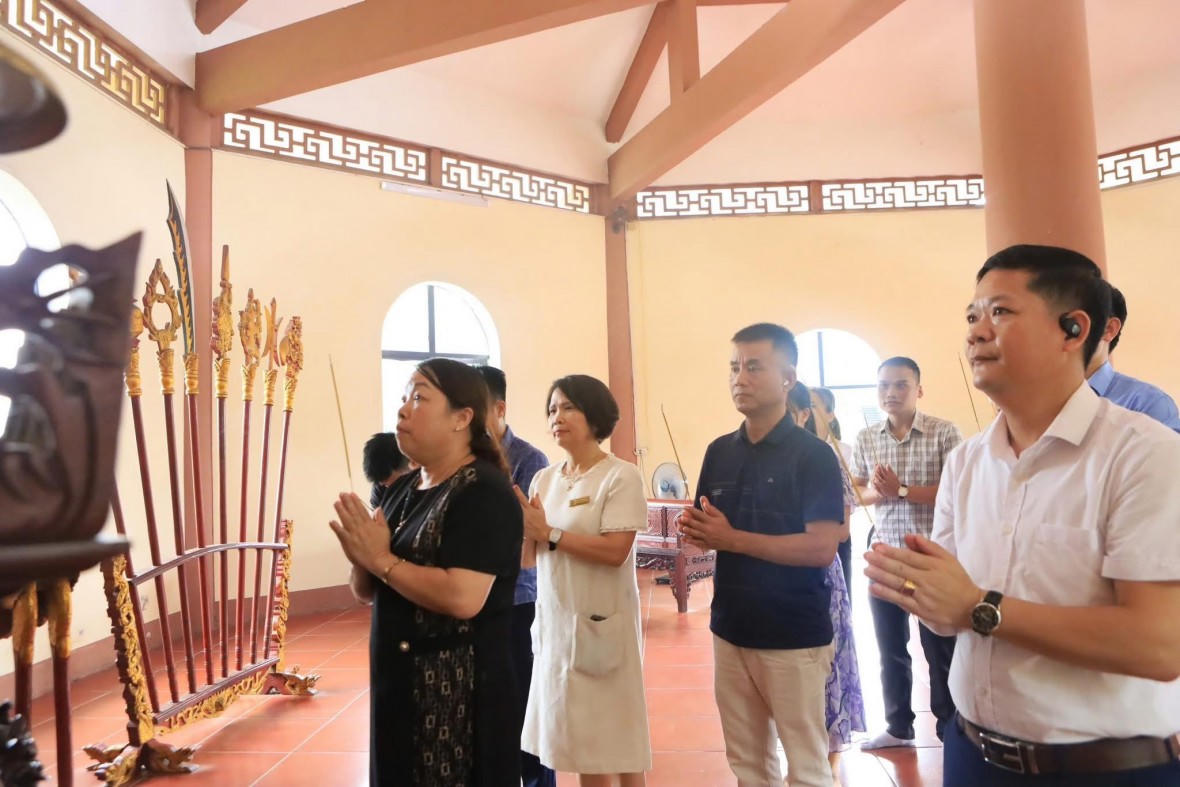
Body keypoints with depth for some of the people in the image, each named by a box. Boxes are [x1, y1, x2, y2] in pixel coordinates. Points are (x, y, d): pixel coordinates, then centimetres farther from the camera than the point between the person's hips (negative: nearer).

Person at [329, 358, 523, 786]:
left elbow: (463, 598, -28)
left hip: (461, 689, -8)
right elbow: (367, 591, 13)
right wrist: (361, 558, -9)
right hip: (397, 679, 8)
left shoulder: (485, 492, -18)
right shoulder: (401, 488, 6)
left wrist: (383, 559, -18)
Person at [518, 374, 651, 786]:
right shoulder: (544, 478, 7)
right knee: (578, 735, 15)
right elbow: (531, 554, 6)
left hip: (601, 621, -5)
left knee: (615, 735, 7)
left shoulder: (621, 476, -11)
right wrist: (526, 531, -15)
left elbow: (616, 552, -21)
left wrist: (549, 534, -17)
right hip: (554, 619, 6)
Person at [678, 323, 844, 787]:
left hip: (795, 635, -5)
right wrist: (695, 530, -11)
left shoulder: (813, 455, -11)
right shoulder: (719, 452, 6)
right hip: (730, 628, 5)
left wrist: (732, 539, -21)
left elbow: (821, 548, -19)